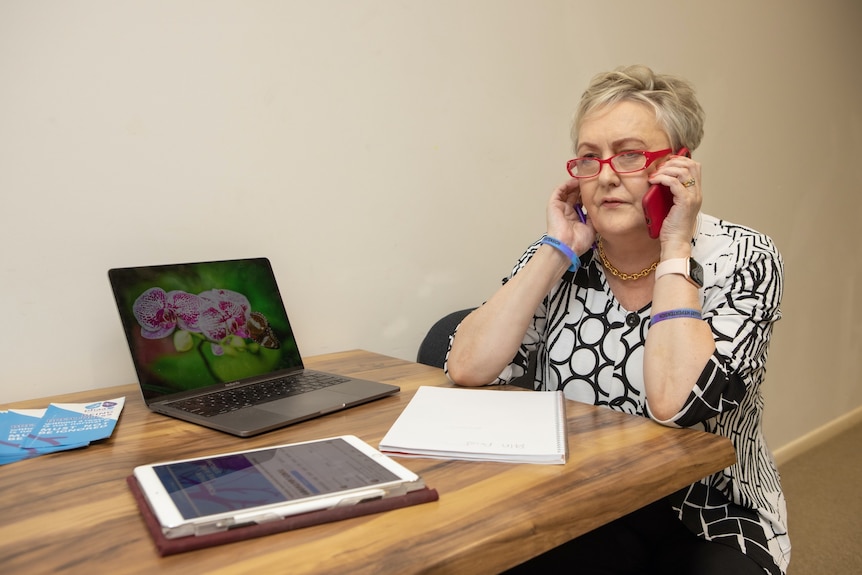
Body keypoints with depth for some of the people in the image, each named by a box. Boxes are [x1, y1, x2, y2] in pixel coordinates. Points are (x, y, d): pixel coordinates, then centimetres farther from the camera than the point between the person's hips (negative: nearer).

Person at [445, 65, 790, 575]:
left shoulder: (742, 260, -10)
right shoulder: (561, 259, -3)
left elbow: (674, 403, -25)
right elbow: (467, 369, -15)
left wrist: (673, 248, -19)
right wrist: (557, 250, -15)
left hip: (711, 518, 0)